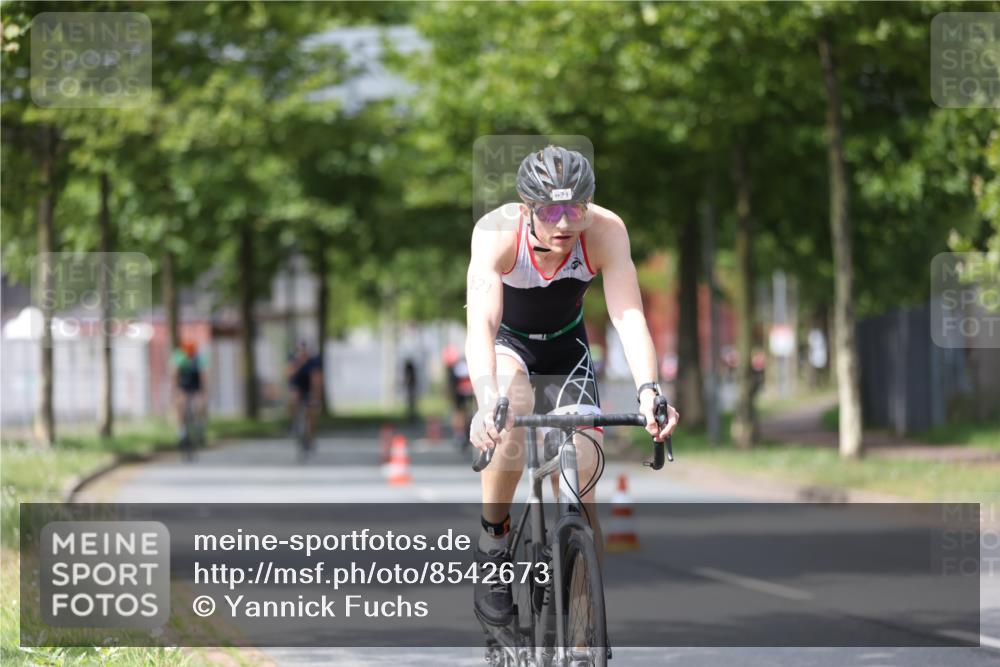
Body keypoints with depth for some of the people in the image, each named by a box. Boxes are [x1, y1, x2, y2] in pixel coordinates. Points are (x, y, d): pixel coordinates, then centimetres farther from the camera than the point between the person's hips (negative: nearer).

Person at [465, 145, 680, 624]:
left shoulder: (605, 231, -30)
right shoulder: (497, 233, -34)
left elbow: (629, 315, -37)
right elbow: (480, 324, -45)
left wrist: (648, 391, -55)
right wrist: (487, 399, -62)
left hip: (565, 349, 2)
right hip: (504, 341, -2)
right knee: (513, 408, -36)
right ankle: (492, 543, -16)